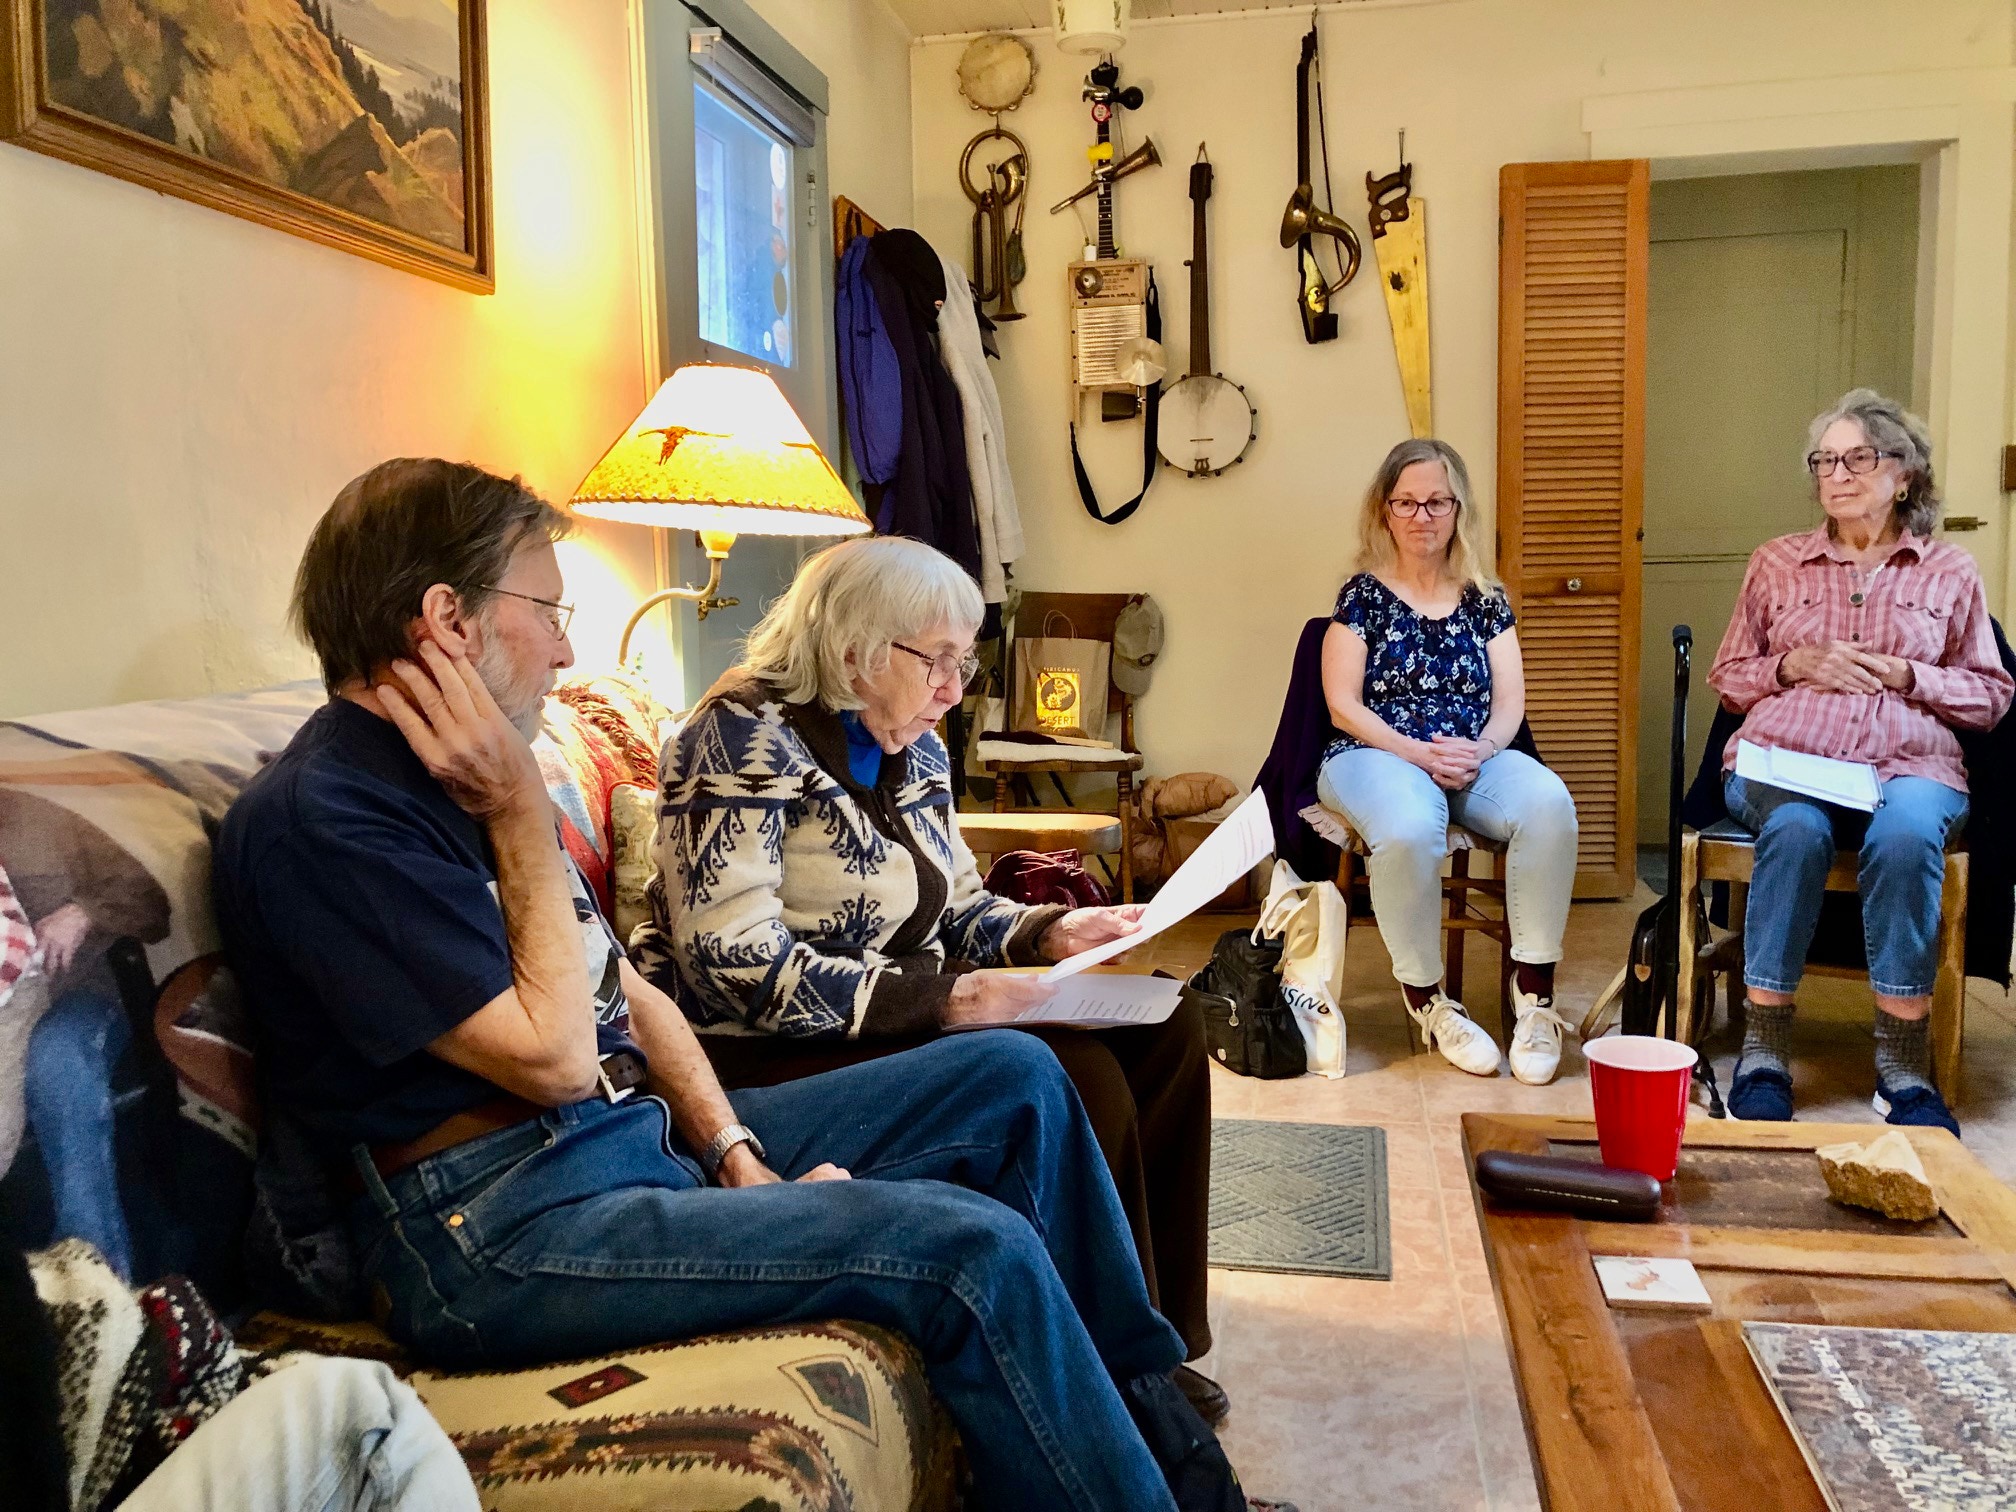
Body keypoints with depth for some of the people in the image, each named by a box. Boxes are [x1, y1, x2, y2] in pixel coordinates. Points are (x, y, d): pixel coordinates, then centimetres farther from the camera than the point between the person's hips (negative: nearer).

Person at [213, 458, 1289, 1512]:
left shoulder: (455, 776, 14)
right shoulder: (319, 818, -16)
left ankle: (1138, 1402, 18)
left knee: (1015, 1077, 6)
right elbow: (555, 1057, -18)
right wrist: (522, 815, -12)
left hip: (656, 1135, 10)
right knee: (971, 1247, -23)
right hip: (503, 1230, -9)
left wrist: (737, 1156, 0)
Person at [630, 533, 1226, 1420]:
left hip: (908, 1013, 9)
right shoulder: (747, 739, -16)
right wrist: (939, 998, -28)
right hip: (770, 1052, -9)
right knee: (1075, 1081, -24)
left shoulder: (913, 747, 10)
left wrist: (1049, 931, 0)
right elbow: (734, 963, -25)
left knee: (1164, 1032, -2)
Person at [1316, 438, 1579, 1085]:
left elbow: (1510, 702, 10)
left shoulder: (1485, 599, 16)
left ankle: (1534, 993, -21)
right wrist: (1419, 753, -15)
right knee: (1409, 828, -39)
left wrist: (1478, 751, -13)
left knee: (1549, 803, -31)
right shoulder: (1363, 595, 8)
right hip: (1377, 755, -3)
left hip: (1475, 759, 3)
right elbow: (1344, 706, -1)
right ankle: (1428, 1000, -17)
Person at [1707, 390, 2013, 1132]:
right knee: (1796, 829, -36)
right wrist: (1791, 665, -2)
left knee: (1906, 835, -36)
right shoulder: (1775, 563, 17)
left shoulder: (1950, 573, 15)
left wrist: (1909, 676, -3)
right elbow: (1727, 677, 19)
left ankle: (1902, 1063, -25)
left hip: (1907, 765, 0)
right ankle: (1763, 1050, -28)